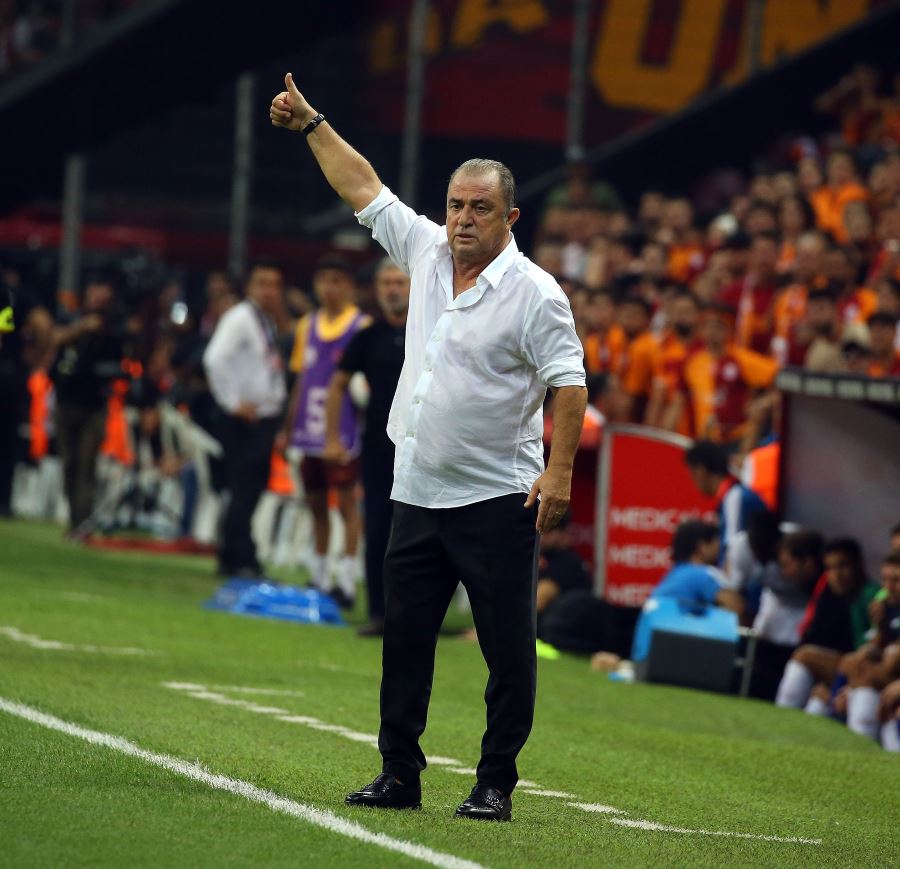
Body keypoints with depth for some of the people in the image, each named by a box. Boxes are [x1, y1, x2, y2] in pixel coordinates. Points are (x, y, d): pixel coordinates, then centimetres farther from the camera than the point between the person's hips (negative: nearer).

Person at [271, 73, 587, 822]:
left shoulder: (536, 294, -9)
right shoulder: (426, 251, 8)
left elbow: (569, 383, -12)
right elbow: (364, 188, 18)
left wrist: (560, 470, -20)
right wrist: (311, 125, 19)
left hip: (497, 500, -6)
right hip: (418, 493, 6)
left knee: (509, 648, -4)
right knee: (404, 640, 8)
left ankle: (496, 785, 2)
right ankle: (399, 775, 16)